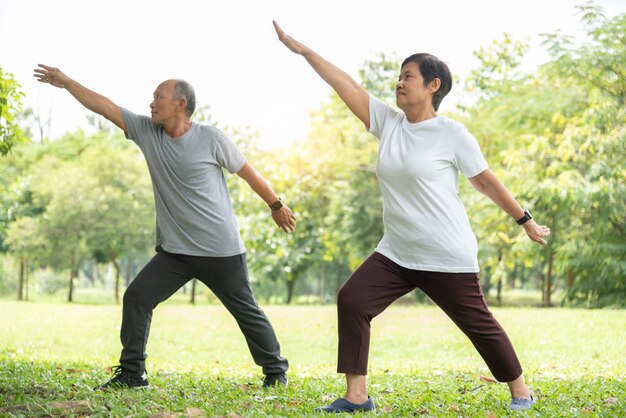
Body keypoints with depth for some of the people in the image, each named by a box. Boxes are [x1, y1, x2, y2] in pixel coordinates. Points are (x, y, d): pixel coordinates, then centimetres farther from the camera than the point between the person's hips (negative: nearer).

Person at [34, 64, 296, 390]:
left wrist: (276, 206, 9)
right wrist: (65, 82, 4)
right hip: (174, 251, 4)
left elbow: (247, 172, 1)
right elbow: (105, 106, 4)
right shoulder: (147, 131, 2)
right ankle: (131, 373, 4)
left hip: (221, 250, -4)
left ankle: (276, 371, 22)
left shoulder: (211, 139, -10)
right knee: (136, 297, -5)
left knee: (246, 311, 5)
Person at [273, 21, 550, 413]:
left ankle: (521, 391, 26)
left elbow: (487, 181, -2)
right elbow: (347, 85, 1)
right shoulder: (388, 121, 4)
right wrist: (301, 49, 0)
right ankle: (357, 396, -4)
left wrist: (526, 221, 4)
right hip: (396, 253, 5)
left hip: (448, 258, -5)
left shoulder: (452, 134, -10)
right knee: (351, 302, -9)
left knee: (479, 324, 4)